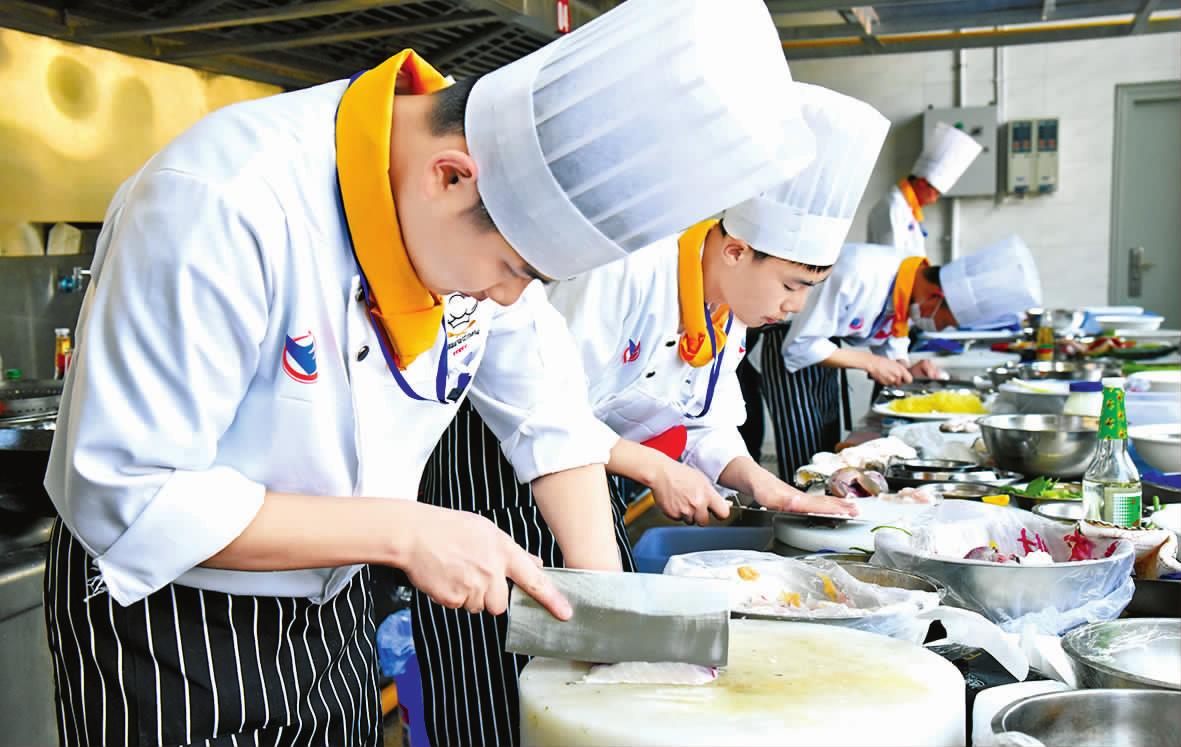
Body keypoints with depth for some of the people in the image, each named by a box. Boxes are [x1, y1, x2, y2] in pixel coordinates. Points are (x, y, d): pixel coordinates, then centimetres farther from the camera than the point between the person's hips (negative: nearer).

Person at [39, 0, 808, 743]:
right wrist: (402, 531, -30)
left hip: (334, 607, 6)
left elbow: (551, 421, 1)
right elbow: (128, 499, -29)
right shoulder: (222, 204, -32)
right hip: (162, 623, -5)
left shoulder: (487, 217, -11)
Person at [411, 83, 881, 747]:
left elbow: (707, 423, 10)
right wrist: (656, 470, -21)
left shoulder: (730, 312, 1)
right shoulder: (628, 269, -27)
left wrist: (759, 483, -8)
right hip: (493, 476, -8)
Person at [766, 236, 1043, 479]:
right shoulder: (859, 275, -35)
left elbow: (891, 350, 6)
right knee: (804, 471, -9)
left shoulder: (913, 295, -10)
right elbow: (799, 345, -29)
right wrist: (869, 362, -27)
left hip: (824, 346, 8)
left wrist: (906, 371, -16)